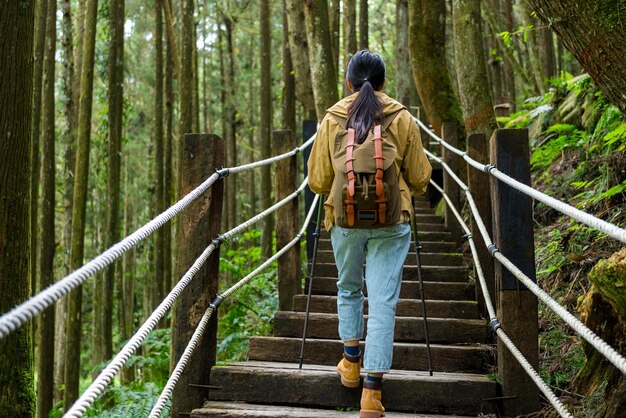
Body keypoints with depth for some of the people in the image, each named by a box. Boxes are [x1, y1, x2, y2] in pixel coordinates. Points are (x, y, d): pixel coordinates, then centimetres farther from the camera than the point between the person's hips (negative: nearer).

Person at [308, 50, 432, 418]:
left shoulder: (332, 119, 1)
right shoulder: (402, 118, 0)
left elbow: (318, 181, 3)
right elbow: (419, 179, 3)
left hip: (345, 218, 1)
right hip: (391, 221, -1)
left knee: (349, 289, 24)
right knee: (383, 302, 0)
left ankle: (352, 363, 30)